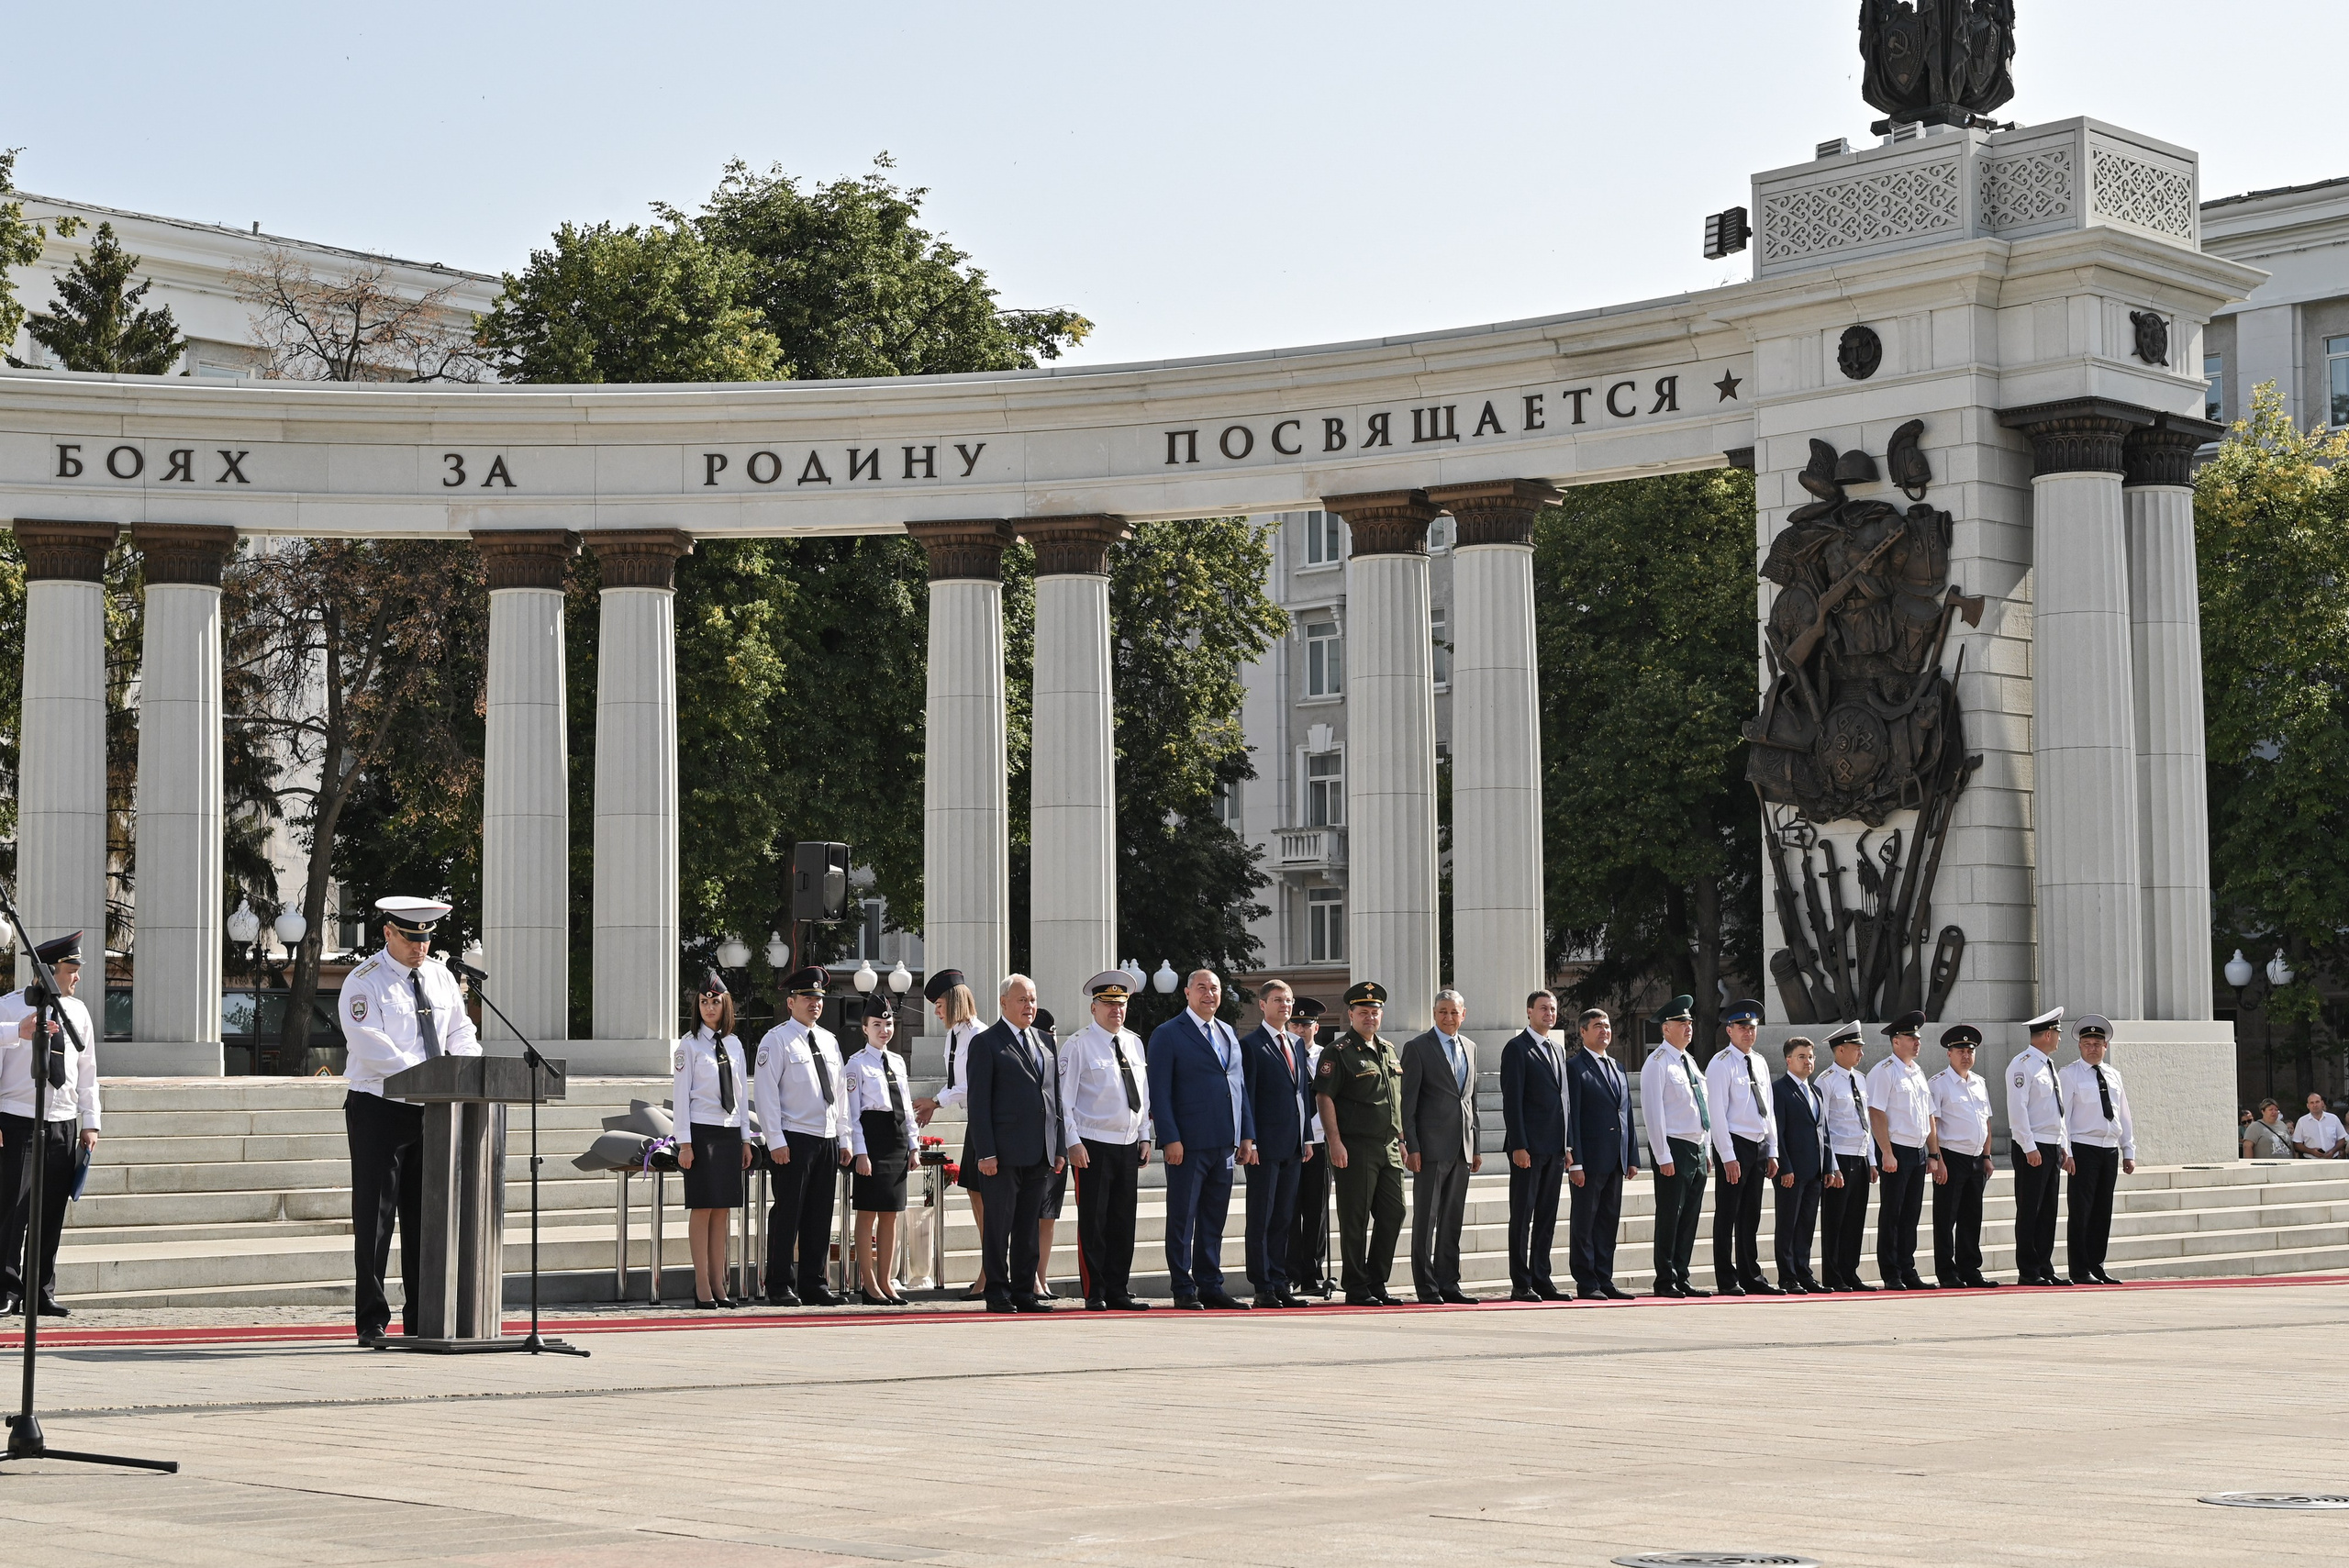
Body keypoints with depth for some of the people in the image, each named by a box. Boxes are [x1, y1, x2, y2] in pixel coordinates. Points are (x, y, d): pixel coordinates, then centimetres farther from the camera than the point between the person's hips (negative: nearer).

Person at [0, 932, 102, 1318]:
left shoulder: (78, 1011, 11)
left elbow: (87, 1070, 16)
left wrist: (90, 1122, 13)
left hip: (63, 1123, 5)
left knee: (52, 1213, 6)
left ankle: (42, 1295, 13)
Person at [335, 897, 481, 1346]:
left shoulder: (439, 976, 13)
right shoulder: (364, 982, -8)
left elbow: (460, 1030, 19)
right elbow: (371, 1047, -19)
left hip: (431, 1109, 6)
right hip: (378, 1107, -6)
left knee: (425, 1215, 8)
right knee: (374, 1216, -4)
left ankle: (422, 1319, 14)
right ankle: (372, 1321, -1)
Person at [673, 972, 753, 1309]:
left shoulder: (734, 1045, 12)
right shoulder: (689, 1045, -2)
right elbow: (680, 1095, -5)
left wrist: (745, 1139, 12)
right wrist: (684, 1143, -11)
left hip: (730, 1132, 5)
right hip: (701, 1131, -5)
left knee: (724, 1208, 5)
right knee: (702, 1207, -4)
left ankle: (718, 1283, 10)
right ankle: (702, 1285, -1)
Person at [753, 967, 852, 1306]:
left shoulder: (829, 1041, 16)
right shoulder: (777, 1040, -4)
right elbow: (767, 1094, -8)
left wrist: (844, 1140, 13)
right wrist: (776, 1141, -15)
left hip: (828, 1140, 6)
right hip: (794, 1139, -6)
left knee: (820, 1216, 7)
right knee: (788, 1214, -4)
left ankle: (814, 1284, 13)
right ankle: (780, 1287, 1)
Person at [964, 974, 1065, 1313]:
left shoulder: (1043, 1041, 16)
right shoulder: (985, 1042, -2)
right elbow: (979, 1102, -7)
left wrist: (1059, 1147, 11)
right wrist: (985, 1153, -13)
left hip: (1040, 1154, 6)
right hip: (1004, 1154, -6)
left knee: (1029, 1227, 9)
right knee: (998, 1227, -1)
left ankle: (1025, 1291, 14)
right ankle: (997, 1294, 4)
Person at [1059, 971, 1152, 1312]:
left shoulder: (1135, 1044, 13)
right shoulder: (1078, 1044, -5)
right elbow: (1064, 1098, -7)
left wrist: (1145, 1137, 12)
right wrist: (1073, 1142, -13)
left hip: (1128, 1145, 6)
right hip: (1092, 1147, -6)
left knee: (1123, 1223, 7)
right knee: (1093, 1223, -3)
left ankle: (1118, 1293, 13)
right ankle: (1095, 1295, 2)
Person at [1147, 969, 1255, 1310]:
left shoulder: (1229, 1035, 17)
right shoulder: (1168, 1035, -3)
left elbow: (1241, 1086, 19)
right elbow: (1159, 1091, -8)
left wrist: (1247, 1135, 11)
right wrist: (1170, 1138, -15)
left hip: (1225, 1143, 6)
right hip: (1188, 1143, -6)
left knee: (1214, 1220, 10)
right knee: (1183, 1219, 0)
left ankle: (1210, 1286, 15)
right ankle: (1184, 1290, 5)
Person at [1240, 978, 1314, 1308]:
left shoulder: (1297, 1044, 17)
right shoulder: (1250, 1045, -5)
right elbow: (1246, 1096, -9)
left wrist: (1307, 1137, 13)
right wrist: (1249, 1142, -14)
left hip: (1293, 1145, 7)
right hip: (1265, 1145, -7)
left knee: (1284, 1218, 10)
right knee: (1261, 1219, -2)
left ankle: (1280, 1283, 14)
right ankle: (1263, 1287, -1)